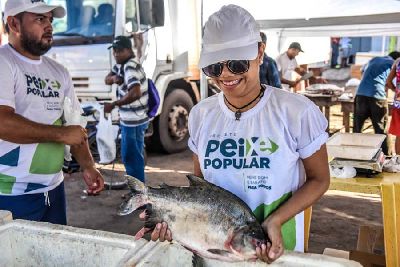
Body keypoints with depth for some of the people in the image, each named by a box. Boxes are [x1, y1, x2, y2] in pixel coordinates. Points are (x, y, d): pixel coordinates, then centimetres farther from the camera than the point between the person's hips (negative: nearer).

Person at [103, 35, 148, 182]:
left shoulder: (130, 67, -22)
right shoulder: (121, 64, 8)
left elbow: (135, 93, -35)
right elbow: (107, 80, 14)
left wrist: (113, 104, -28)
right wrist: (113, 78, -10)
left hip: (133, 121, -10)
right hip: (129, 119, 10)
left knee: (132, 157, -1)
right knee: (129, 155, 21)